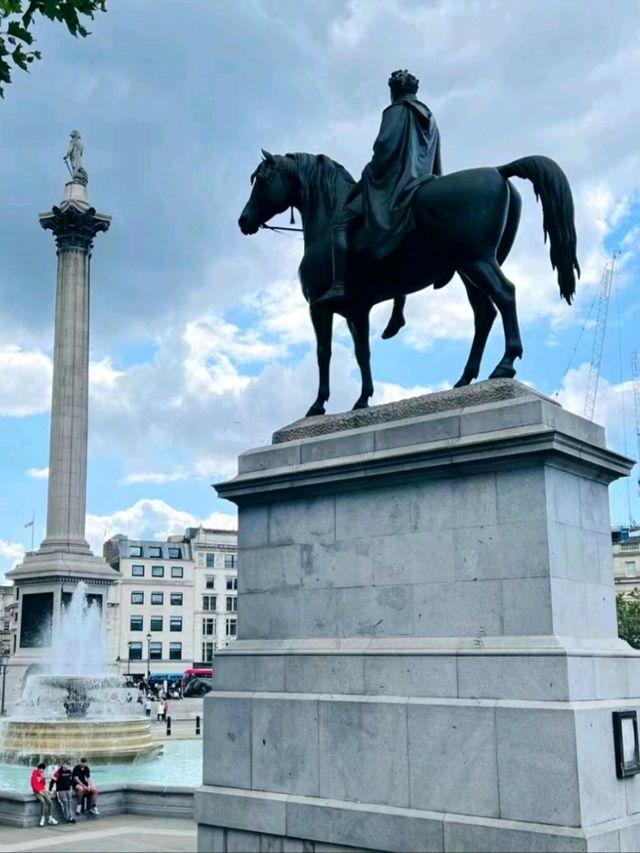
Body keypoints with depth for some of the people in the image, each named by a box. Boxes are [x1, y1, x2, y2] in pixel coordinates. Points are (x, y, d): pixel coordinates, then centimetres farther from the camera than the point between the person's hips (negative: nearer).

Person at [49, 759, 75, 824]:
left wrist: (72, 788, 21)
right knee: (64, 802, -18)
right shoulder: (58, 772, -10)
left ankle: (71, 817, -12)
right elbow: (52, 781, -10)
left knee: (70, 802, -9)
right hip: (60, 791, -5)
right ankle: (67, 818, -17)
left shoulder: (69, 772, 10)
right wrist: (50, 790, -11)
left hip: (68, 790, 6)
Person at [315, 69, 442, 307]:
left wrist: (370, 173, 0)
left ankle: (338, 285, -29)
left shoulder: (396, 110, 1)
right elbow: (437, 166, 22)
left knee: (341, 223, -11)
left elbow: (385, 147, -12)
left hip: (392, 182, -9)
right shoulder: (429, 119, 24)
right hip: (420, 184, 9)